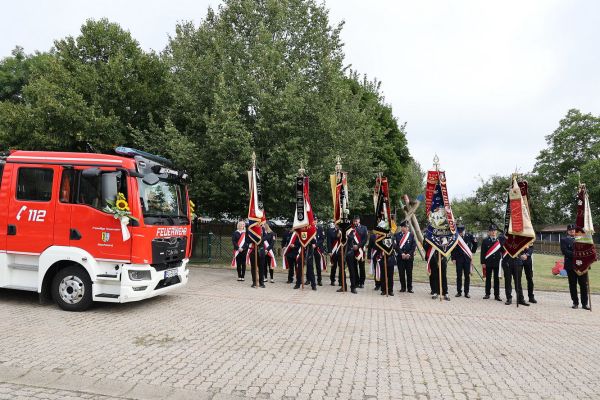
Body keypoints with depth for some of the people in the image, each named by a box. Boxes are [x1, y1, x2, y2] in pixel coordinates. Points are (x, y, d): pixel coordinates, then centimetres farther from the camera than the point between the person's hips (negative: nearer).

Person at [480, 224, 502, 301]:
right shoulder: (485, 241, 1)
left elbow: (502, 251, 6)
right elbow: (482, 253, -1)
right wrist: (483, 262, -5)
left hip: (497, 263, 1)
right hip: (488, 263, -1)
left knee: (497, 279, 4)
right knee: (488, 278, 7)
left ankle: (497, 295, 10)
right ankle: (487, 294, 15)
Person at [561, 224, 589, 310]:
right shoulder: (564, 240, 5)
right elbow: (564, 251, -7)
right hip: (571, 265, -2)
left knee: (583, 284, 1)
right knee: (573, 285, 3)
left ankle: (584, 303, 8)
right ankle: (575, 303, 12)